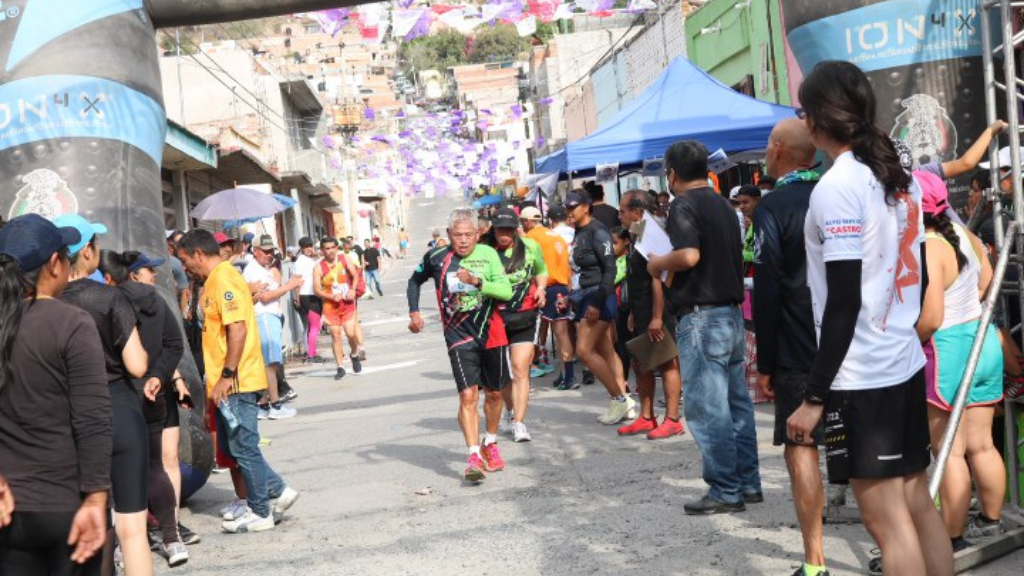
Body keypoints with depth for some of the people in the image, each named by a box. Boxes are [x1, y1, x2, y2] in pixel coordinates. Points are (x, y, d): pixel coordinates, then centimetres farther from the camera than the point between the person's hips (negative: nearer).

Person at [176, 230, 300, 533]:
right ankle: (278, 491, 21)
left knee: (243, 447, 0)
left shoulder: (223, 280, -15)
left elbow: (238, 329, -24)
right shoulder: (216, 280, 16)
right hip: (228, 382, 10)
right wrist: (219, 379, 21)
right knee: (232, 446, 15)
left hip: (236, 382, -10)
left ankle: (260, 513, 11)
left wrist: (226, 376, -23)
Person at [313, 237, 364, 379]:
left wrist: (353, 290, -11)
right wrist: (332, 296, -21)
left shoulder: (345, 259, 0)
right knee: (335, 335, -1)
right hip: (331, 306, -1)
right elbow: (316, 289, -9)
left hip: (348, 303, 1)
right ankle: (340, 367, 7)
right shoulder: (319, 268, -7)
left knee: (351, 333, -7)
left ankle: (355, 355, 25)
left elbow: (355, 275, 6)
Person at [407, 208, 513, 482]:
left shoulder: (488, 254, -3)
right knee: (468, 396, -15)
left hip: (492, 333, 2)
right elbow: (415, 281, 17)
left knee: (493, 394, 14)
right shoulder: (436, 257, -2)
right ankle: (474, 456, -14)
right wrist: (414, 311, 5)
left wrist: (477, 281, -22)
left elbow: (506, 291, -10)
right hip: (459, 337, -2)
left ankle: (491, 444, 36)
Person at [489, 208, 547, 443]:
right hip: (494, 317, 1)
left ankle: (519, 423, -10)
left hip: (524, 317, -1)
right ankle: (511, 411, 38)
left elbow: (541, 271, 20)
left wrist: (541, 287, 2)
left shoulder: (530, 247, 2)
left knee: (520, 369, -11)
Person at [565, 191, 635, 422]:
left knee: (584, 350, -13)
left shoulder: (597, 231, -12)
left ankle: (619, 398, -4)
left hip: (598, 298, -9)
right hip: (583, 299, 9)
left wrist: (597, 302, -22)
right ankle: (624, 403, 12)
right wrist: (573, 298, 15)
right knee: (605, 352, 8)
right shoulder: (579, 233, 13)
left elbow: (610, 268, -18)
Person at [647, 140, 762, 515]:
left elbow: (689, 255, -25)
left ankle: (725, 491, -1)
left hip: (701, 316, -9)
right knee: (736, 403, 13)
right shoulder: (723, 205, 15)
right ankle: (748, 483, 19)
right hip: (731, 313, 9)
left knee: (706, 407, -4)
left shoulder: (684, 206, -11)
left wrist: (658, 264, -7)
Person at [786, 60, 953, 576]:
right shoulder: (900, 178, 10)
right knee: (917, 503, 15)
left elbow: (843, 301, -18)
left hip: (859, 377, -8)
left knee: (886, 520, -2)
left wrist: (814, 396, -15)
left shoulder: (836, 187, -15)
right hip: (905, 364, 8)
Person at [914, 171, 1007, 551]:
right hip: (984, 340, 9)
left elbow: (929, 319, -24)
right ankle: (991, 521, 28)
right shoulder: (963, 233, 6)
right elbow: (985, 282, 18)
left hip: (947, 350, -8)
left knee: (950, 451, 0)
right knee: (980, 444, 17)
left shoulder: (925, 251, -20)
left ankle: (952, 537, 7)